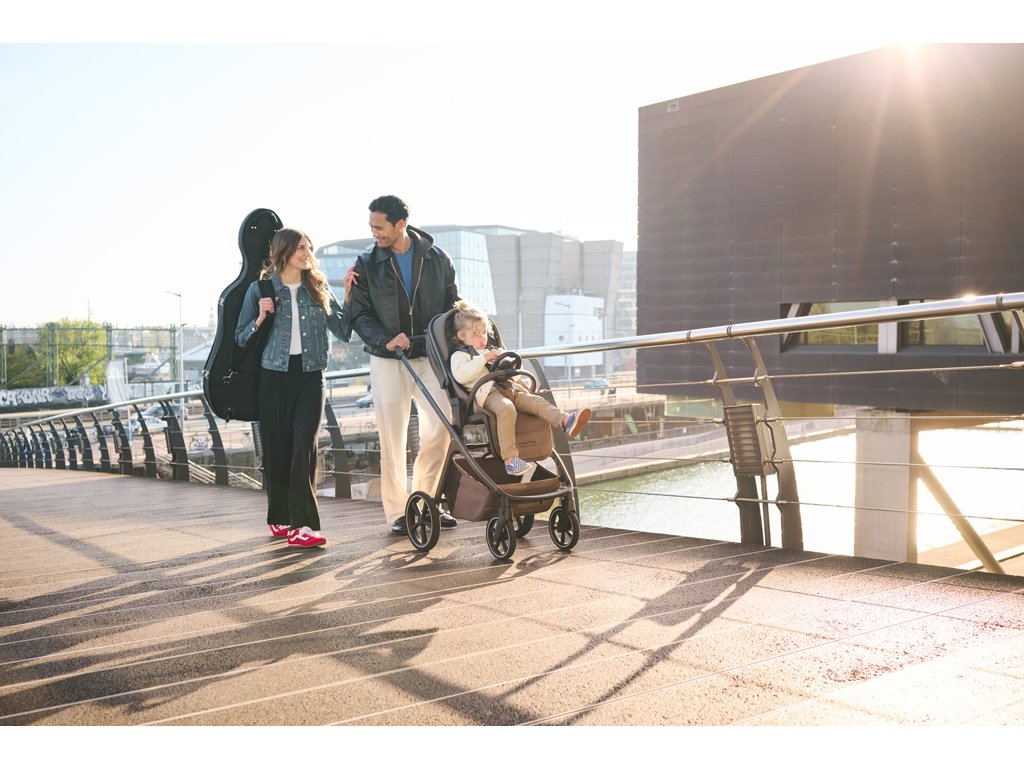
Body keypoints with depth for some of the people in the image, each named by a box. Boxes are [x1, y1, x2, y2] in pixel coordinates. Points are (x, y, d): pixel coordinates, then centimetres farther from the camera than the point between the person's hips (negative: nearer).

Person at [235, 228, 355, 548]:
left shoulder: (319, 288, 9)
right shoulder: (260, 289, 4)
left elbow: (343, 331, 3)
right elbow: (240, 338, 8)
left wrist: (348, 294, -5)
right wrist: (260, 319, -10)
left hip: (311, 376, 0)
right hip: (275, 376, 0)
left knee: (304, 446, -13)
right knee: (276, 449, 4)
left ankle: (302, 524, -15)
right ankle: (279, 518, 22)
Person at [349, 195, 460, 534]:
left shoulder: (436, 258, 3)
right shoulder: (367, 264, 0)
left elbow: (452, 302, 10)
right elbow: (359, 315, -2)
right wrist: (386, 339, -19)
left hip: (429, 356, 1)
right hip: (387, 360, -1)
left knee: (440, 426, -5)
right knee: (392, 436, 0)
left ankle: (423, 499, 13)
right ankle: (398, 510, 9)